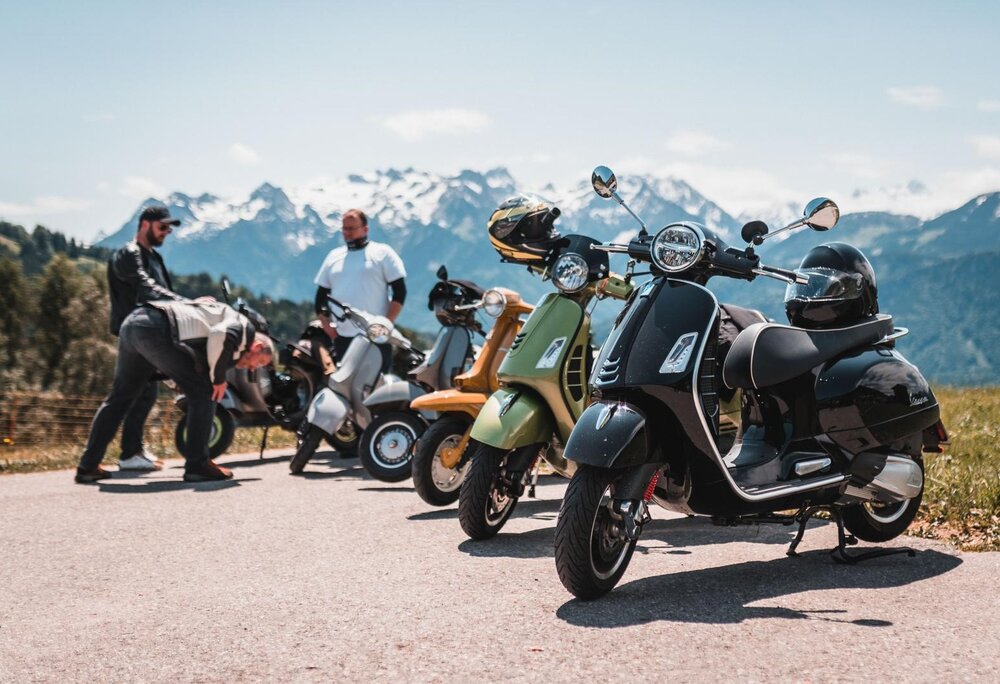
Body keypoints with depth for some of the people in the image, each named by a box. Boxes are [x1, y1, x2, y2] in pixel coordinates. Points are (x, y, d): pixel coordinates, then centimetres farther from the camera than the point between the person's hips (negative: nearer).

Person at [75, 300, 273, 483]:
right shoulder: (243, 327, 8)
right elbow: (221, 335, -14)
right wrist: (219, 378, -5)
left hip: (132, 322, 10)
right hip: (156, 328, -10)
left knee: (120, 397, 19)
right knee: (202, 393, 0)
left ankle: (88, 466, 22)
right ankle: (197, 465, -2)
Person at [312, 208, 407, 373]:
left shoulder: (382, 253, 3)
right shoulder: (334, 256, 17)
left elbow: (400, 291, -2)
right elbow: (321, 293, 21)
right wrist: (325, 323, 7)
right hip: (342, 337, 4)